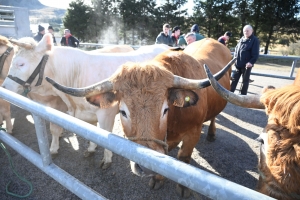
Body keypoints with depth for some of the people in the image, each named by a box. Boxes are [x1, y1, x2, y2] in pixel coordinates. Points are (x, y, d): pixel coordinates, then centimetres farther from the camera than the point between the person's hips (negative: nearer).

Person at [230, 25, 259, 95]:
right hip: (238, 64, 6)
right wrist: (235, 58, 6)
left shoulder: (255, 40, -7)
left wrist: (251, 62, -23)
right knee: (234, 79, 10)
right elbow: (236, 49, 19)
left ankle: (243, 95, 14)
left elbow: (256, 54, -12)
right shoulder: (241, 39, 12)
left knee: (245, 81, 6)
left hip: (247, 65, -6)